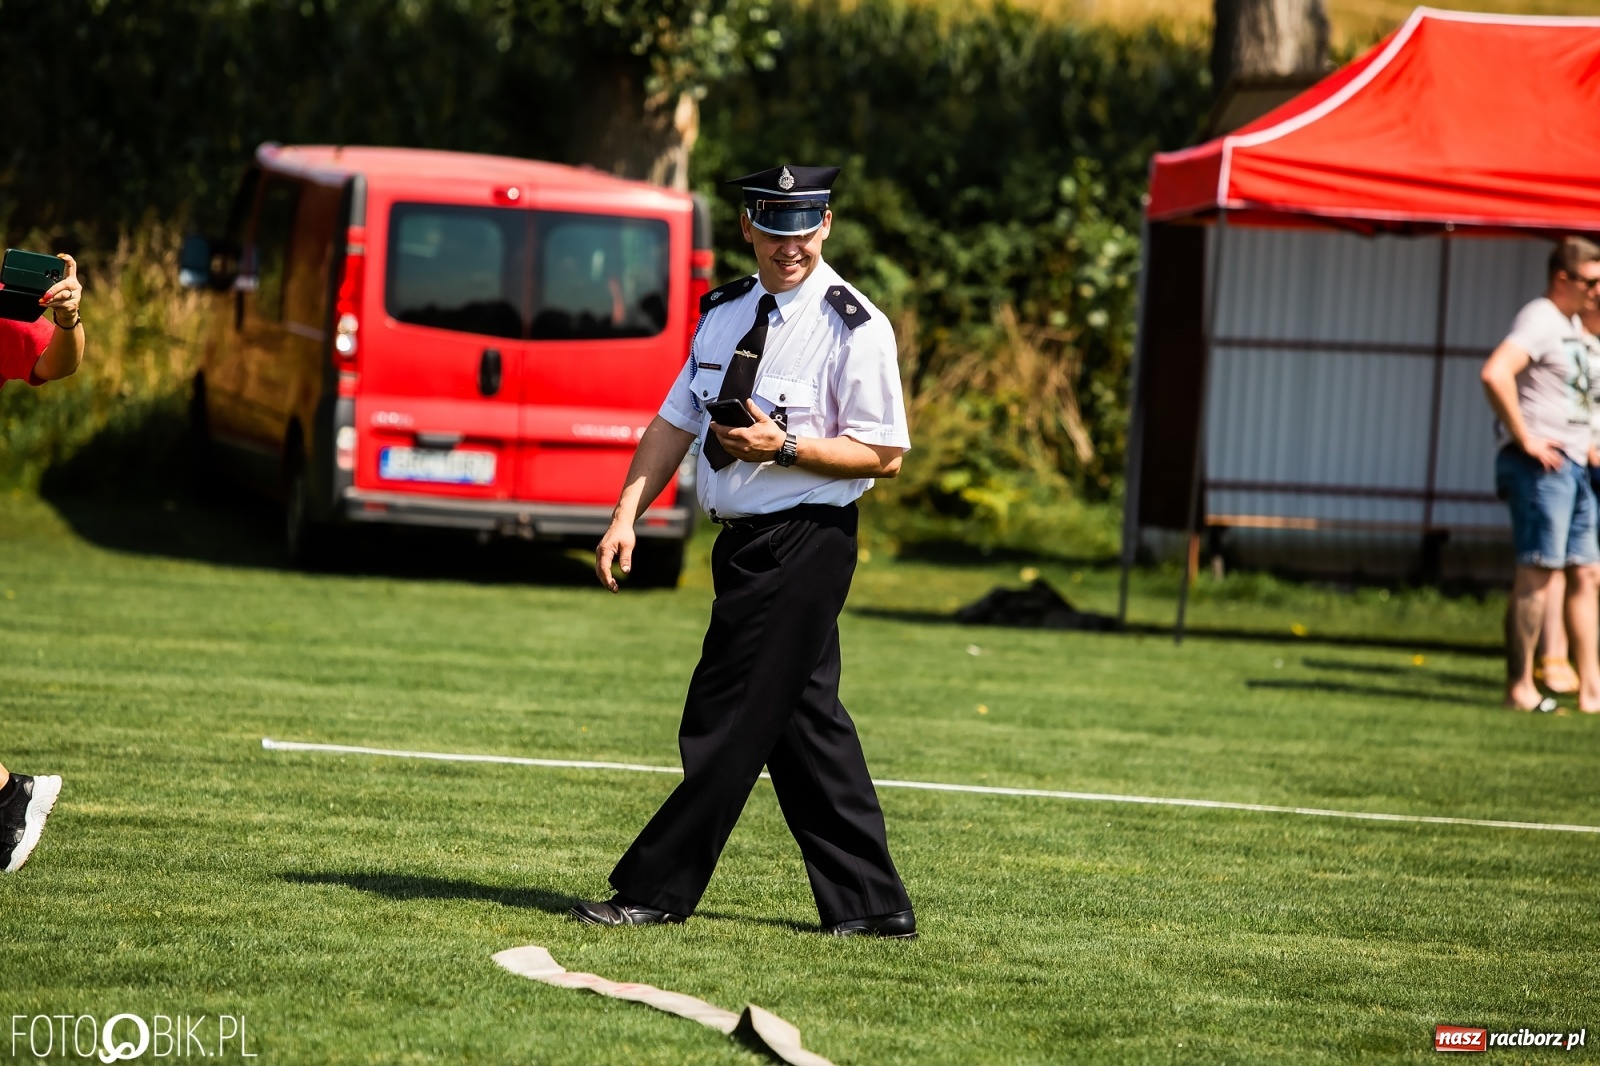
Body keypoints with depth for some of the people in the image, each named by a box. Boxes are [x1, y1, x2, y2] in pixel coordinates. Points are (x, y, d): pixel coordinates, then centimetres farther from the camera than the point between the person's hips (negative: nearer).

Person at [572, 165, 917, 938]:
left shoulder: (853, 327, -10)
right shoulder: (726, 312, 12)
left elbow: (885, 455, -10)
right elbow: (675, 422, 12)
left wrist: (784, 446, -20)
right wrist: (625, 517, 3)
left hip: (805, 547, -8)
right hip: (744, 547, 8)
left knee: (728, 725, -5)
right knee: (804, 723, 10)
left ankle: (658, 892, 1)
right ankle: (871, 906, 15)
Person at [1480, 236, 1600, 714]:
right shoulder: (1539, 320, -12)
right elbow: (1495, 373, -29)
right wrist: (1525, 438, -23)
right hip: (1541, 464, -10)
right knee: (1537, 572, -9)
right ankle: (1520, 687, -5)